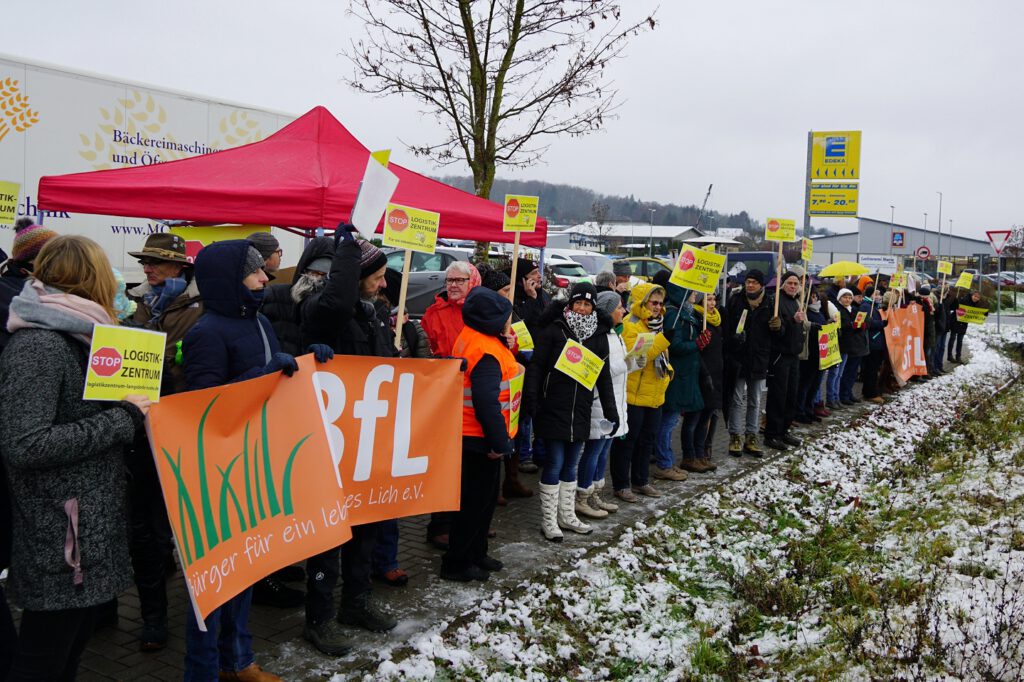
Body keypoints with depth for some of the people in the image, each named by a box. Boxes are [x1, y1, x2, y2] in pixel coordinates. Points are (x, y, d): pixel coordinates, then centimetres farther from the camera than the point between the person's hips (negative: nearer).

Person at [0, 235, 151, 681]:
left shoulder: (73, 337, 11)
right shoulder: (37, 345, -19)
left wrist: (133, 408, 3)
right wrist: (123, 420, -21)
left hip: (90, 523, 9)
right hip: (59, 538, -9)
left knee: (75, 642, 20)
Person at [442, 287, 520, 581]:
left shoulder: (470, 337, 8)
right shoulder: (487, 353, -24)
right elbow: (487, 402, -28)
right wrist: (498, 442, -21)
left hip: (472, 435, 10)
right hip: (481, 439, -10)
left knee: (482, 498, 20)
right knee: (476, 500, 2)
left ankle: (475, 553, 33)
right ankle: (456, 563, 14)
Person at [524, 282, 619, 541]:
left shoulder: (599, 334, 8)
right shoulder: (554, 329, -6)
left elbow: (604, 376, 12)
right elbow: (536, 365, -7)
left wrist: (611, 412, 9)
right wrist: (531, 399, -16)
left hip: (581, 411, 5)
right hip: (553, 409, -5)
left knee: (571, 465, 14)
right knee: (554, 464, -2)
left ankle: (567, 515, 26)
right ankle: (549, 521, 9)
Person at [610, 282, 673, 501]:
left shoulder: (657, 325, 14)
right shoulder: (631, 325, -14)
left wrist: (667, 369, 8)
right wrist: (664, 339, -31)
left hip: (654, 395, 9)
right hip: (633, 394, -9)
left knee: (647, 439, 16)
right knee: (627, 440, 0)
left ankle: (641, 481, 27)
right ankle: (621, 485, 8)